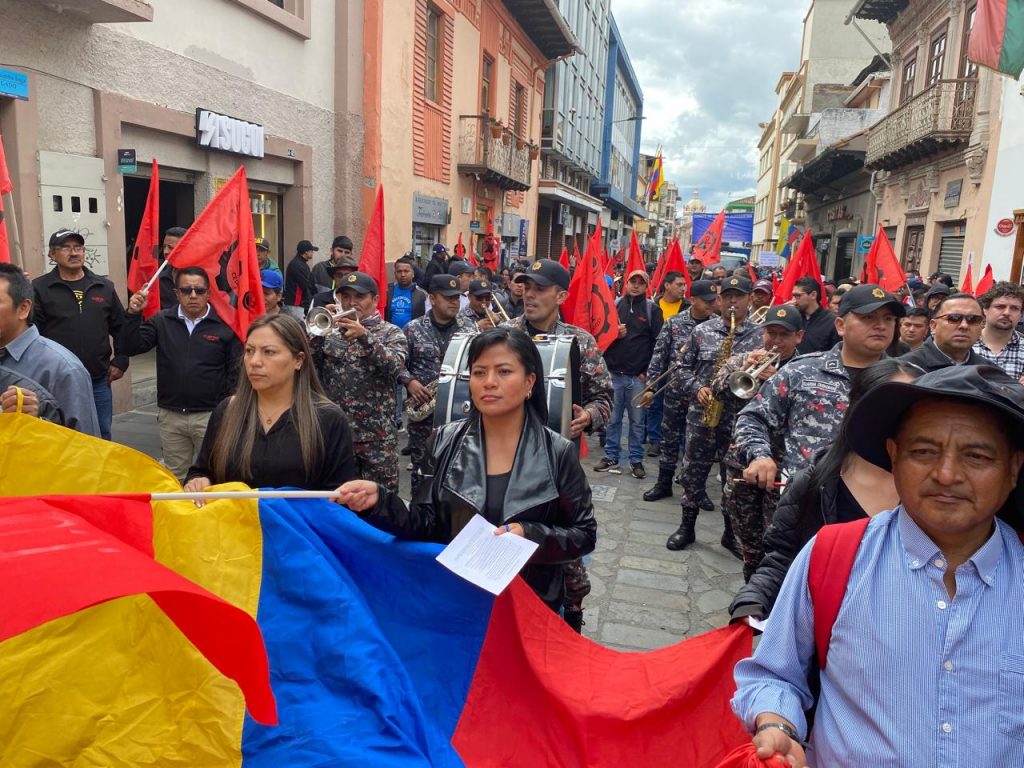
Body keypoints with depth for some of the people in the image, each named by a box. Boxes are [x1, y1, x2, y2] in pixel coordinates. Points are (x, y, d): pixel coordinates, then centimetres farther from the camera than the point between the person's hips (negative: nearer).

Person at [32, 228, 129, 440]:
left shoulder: (104, 287, 9)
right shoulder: (39, 288, -3)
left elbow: (120, 327, 15)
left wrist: (120, 361, 8)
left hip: (99, 382, 3)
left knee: (102, 438, 14)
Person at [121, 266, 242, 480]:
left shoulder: (224, 325, -6)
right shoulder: (162, 321, 3)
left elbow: (236, 372, -3)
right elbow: (131, 348, -2)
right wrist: (133, 314, -15)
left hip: (211, 416, -3)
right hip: (170, 416, 3)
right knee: (174, 477, 16)